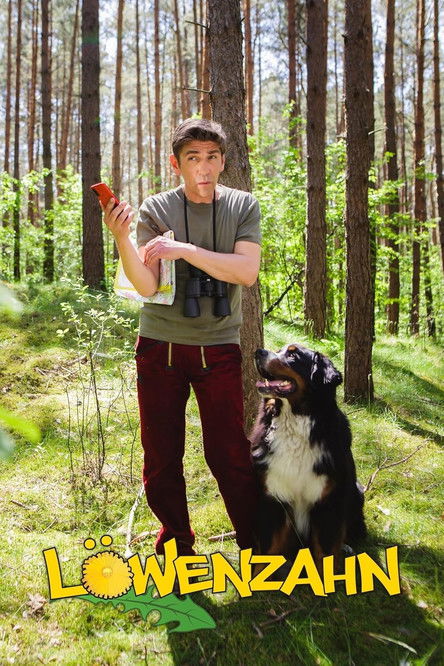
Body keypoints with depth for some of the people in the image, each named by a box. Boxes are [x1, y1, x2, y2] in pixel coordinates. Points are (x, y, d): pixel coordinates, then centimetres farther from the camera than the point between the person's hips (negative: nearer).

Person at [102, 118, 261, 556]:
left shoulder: (243, 206, 0)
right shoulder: (156, 209, -2)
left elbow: (247, 272, -14)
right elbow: (146, 285, -11)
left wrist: (185, 250, -22)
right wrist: (121, 238, -27)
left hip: (218, 349, -1)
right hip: (159, 347, 1)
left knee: (229, 454, -1)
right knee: (161, 457, 8)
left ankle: (255, 545, 17)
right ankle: (177, 545, 27)